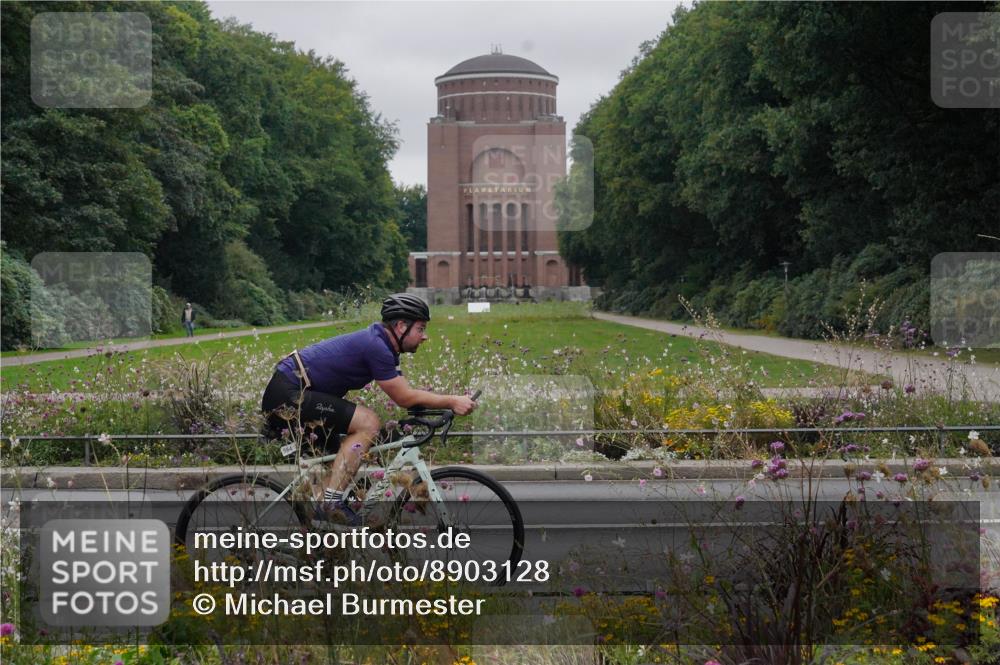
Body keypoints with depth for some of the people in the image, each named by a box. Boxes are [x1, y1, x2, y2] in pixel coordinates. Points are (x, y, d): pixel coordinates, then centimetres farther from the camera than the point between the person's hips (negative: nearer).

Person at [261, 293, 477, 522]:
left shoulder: (381, 344, 13)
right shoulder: (376, 347, -18)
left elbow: (406, 392, 15)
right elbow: (404, 398, -14)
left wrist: (450, 402, 5)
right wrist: (452, 402, -9)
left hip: (284, 396, 11)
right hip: (287, 394, -11)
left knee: (341, 461, 16)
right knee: (368, 423, -18)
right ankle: (332, 503, -17)